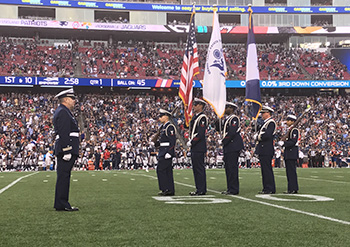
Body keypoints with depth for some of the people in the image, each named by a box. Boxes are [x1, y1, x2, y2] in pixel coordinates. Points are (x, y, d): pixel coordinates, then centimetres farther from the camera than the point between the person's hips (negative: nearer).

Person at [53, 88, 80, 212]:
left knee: (64, 177, 11)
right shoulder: (63, 112, -11)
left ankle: (62, 204, 15)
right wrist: (67, 151, -23)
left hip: (66, 151, 11)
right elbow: (63, 134, -19)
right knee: (63, 177, -8)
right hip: (66, 149, -11)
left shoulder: (63, 112, 23)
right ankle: (61, 204, -6)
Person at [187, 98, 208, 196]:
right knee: (196, 168, 12)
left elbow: (200, 134, -19)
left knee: (199, 168, -7)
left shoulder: (202, 117, -12)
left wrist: (191, 142, -16)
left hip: (199, 147, -10)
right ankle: (199, 189, 18)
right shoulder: (195, 117, 18)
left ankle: (201, 190, -2)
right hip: (194, 147, 10)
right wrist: (190, 141, 10)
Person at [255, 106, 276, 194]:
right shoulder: (265, 123, 21)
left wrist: (259, 137, -6)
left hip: (267, 150, -10)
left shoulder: (271, 123, -10)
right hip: (263, 150, 10)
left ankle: (270, 189, -6)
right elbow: (260, 134, 22)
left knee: (267, 169, -9)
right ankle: (266, 188, 15)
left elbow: (267, 135, -21)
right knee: (264, 169, 11)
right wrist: (258, 136, 2)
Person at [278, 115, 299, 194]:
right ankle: (291, 188, 15)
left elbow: (293, 141, -20)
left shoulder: (295, 130, -11)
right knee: (289, 171, 11)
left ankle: (293, 189, -7)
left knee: (292, 171, -9)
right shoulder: (289, 130, 19)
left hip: (292, 153, -10)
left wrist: (283, 143, -19)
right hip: (288, 153, 10)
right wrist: (282, 142, 8)